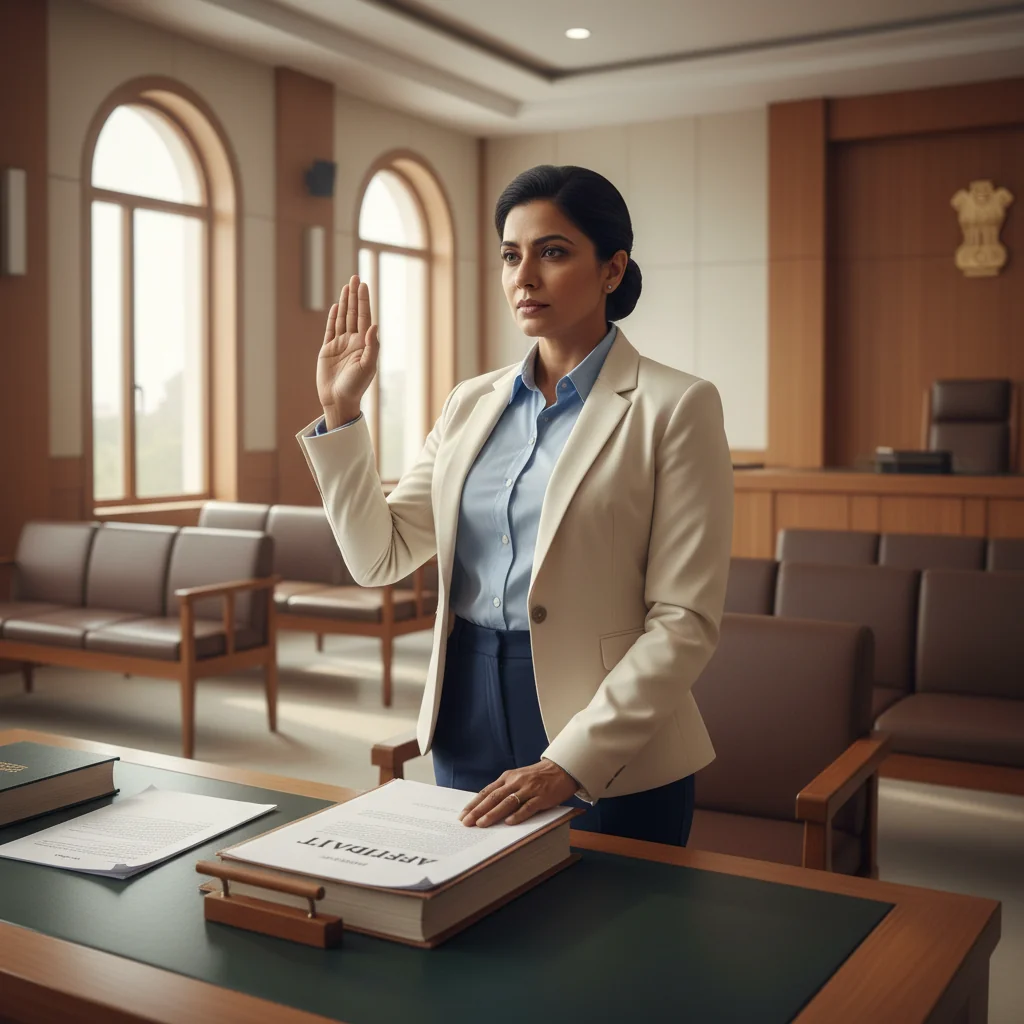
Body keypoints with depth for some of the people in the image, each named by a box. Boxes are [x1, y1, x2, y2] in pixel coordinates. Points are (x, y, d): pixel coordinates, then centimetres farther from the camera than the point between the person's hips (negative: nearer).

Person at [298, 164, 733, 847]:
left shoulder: (676, 406, -9)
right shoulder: (474, 403, 7)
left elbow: (685, 621, -14)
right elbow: (380, 556, 4)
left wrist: (571, 761, -21)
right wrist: (340, 412, -5)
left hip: (609, 755, -4)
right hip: (468, 716, 5)